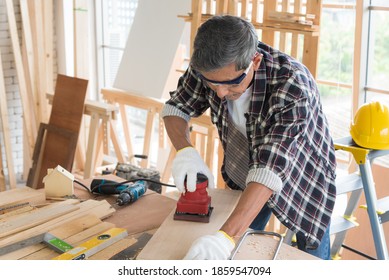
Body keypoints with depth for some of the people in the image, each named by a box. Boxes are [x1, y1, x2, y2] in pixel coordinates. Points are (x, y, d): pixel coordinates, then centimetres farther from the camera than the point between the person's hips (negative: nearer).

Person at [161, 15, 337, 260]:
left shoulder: (292, 85, -39)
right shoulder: (208, 66, -24)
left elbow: (271, 167, -47)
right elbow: (176, 106, -8)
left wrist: (226, 237, -57)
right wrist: (185, 150, -31)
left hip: (304, 182, -4)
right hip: (242, 177, 4)